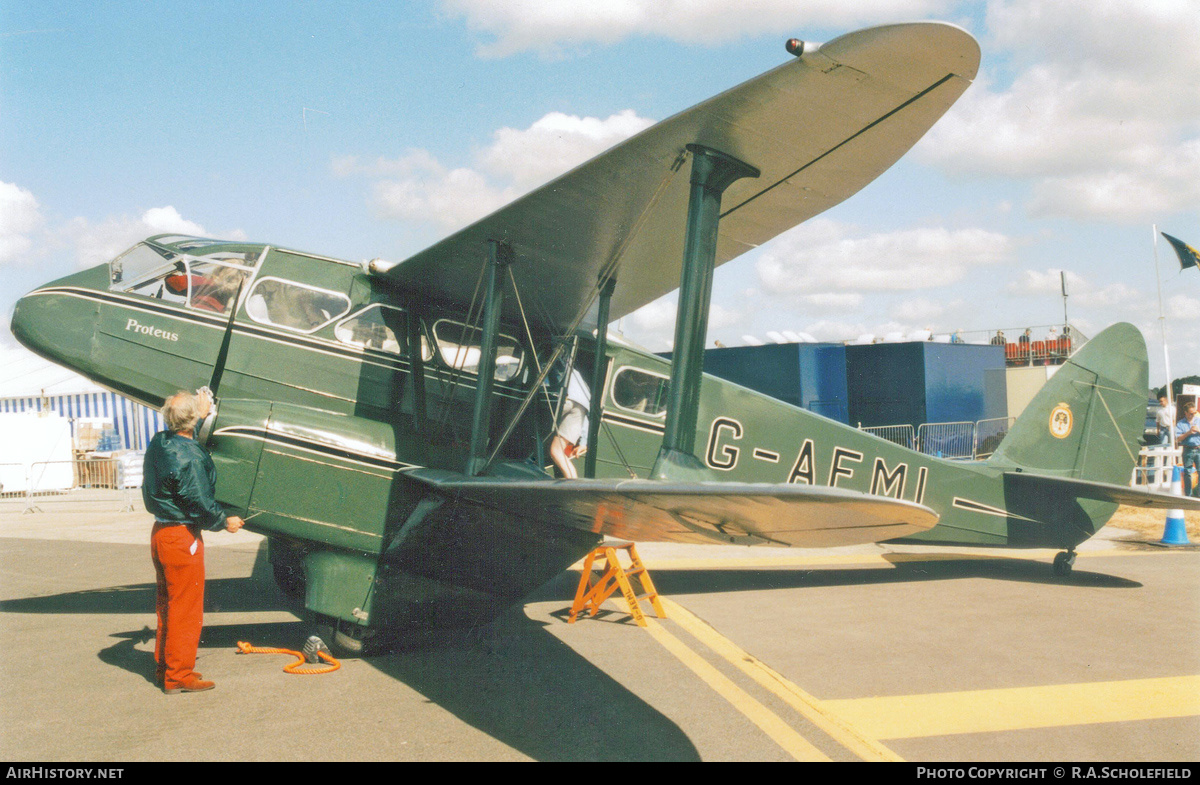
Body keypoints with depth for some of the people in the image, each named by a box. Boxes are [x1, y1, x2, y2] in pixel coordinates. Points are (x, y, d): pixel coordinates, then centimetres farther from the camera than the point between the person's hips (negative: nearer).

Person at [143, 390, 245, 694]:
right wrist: (225, 522, -3)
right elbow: (200, 503, -19)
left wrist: (201, 416, 38)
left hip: (161, 532, 9)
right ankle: (179, 676, 6)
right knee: (186, 609, 0)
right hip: (182, 537, -9)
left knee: (167, 605, 19)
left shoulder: (159, 443, 3)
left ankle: (163, 668, 28)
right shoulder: (189, 457, -23)